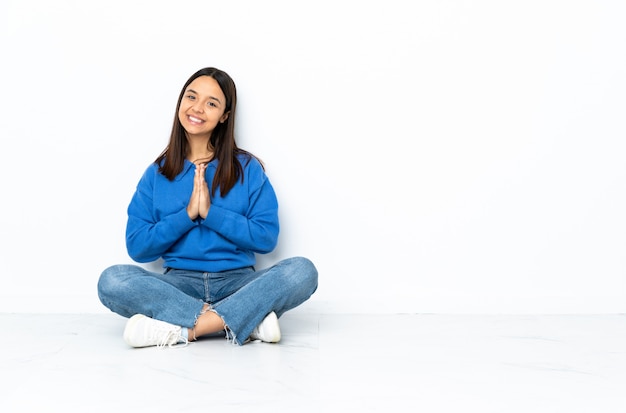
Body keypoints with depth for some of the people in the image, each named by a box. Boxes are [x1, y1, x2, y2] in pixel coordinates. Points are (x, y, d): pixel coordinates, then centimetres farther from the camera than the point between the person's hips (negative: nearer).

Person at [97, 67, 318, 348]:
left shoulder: (248, 168, 5)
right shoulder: (157, 173, 9)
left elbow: (267, 238, -3)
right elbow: (137, 247, 2)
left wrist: (210, 212, -10)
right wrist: (188, 214, -9)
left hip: (238, 282, -1)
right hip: (179, 284, 1)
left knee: (302, 270, -27)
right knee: (112, 280, -27)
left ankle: (183, 328, -30)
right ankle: (248, 319, -29)